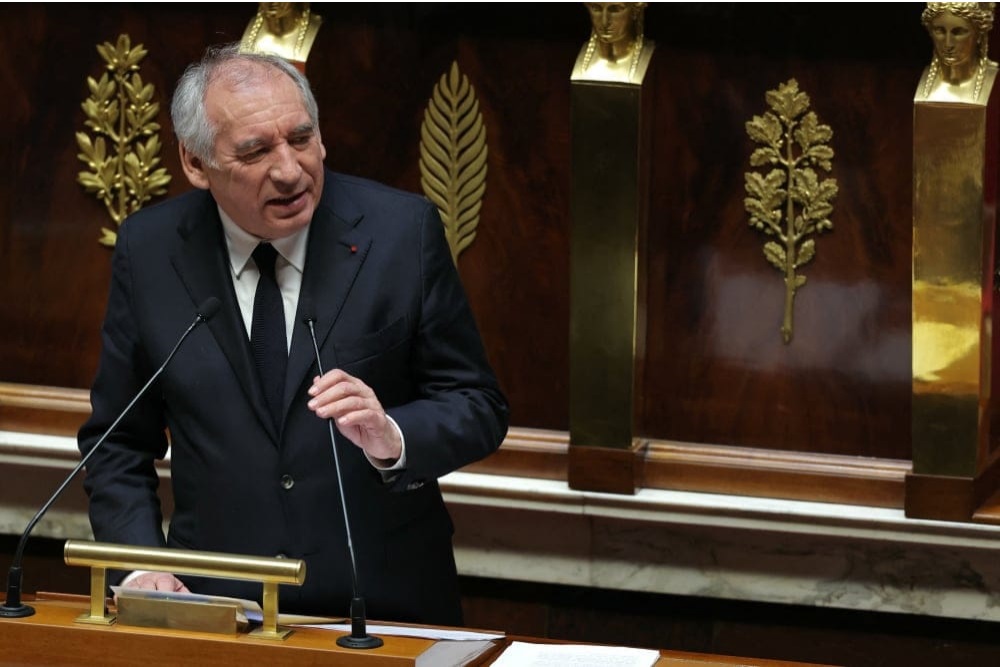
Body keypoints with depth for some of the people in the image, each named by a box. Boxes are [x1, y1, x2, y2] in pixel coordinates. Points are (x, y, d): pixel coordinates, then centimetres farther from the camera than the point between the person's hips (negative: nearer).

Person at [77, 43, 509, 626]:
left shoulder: (403, 231, -2)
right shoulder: (148, 250, 3)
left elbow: (478, 408, 2)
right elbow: (118, 444, 11)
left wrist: (390, 437, -18)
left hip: (386, 605, 0)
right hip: (218, 612, 0)